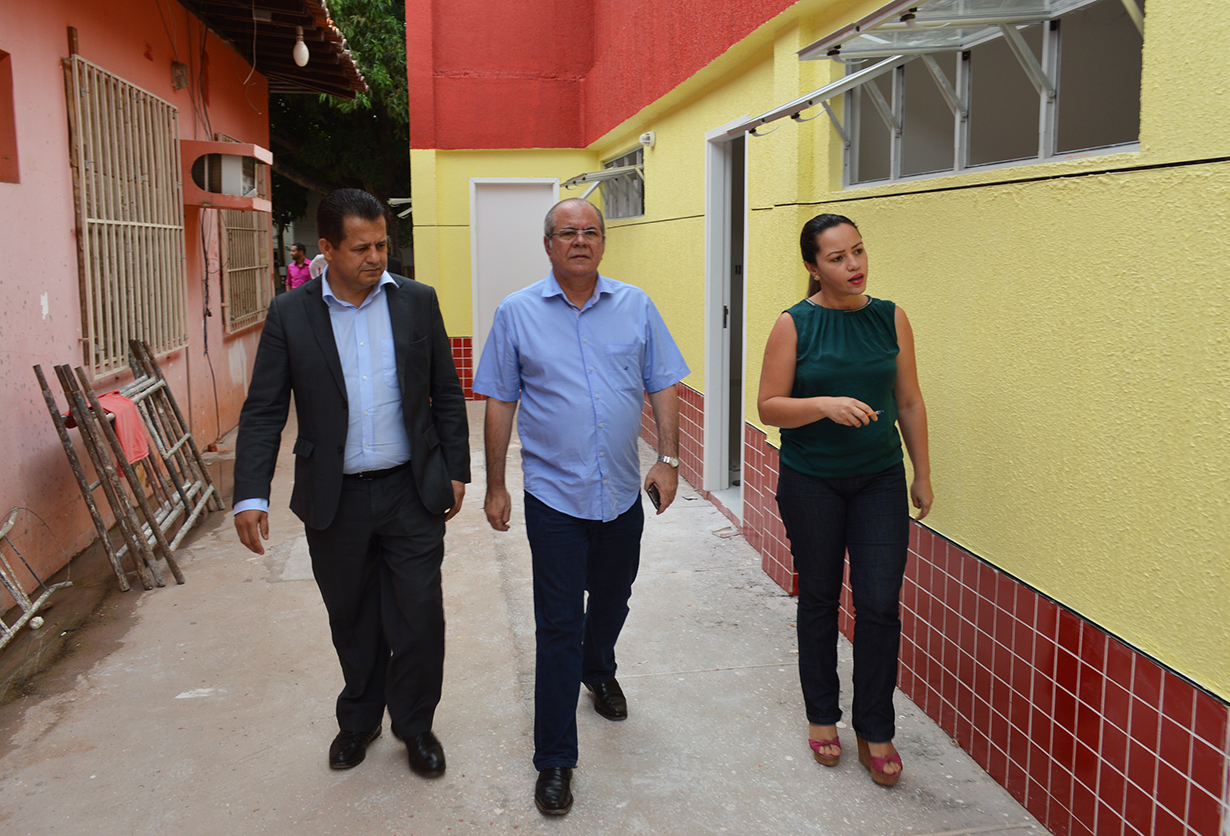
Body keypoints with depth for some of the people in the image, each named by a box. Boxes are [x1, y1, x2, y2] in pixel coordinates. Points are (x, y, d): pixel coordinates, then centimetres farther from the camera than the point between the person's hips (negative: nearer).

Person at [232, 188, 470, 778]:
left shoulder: (417, 302, -1)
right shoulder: (289, 314, -3)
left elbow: (447, 394, 6)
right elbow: (263, 412, -4)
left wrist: (456, 472, 5)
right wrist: (250, 495, -12)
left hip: (412, 491, 0)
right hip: (334, 499, 0)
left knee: (419, 615, 3)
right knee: (351, 619, 15)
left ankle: (414, 723, 26)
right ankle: (360, 717, 38)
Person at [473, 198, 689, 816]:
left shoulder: (636, 307, 2)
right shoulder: (517, 313, -3)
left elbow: (662, 386, 6)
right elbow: (500, 402, 0)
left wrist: (669, 458, -3)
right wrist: (495, 486, 0)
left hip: (622, 493, 3)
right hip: (555, 495, -3)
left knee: (611, 601, 22)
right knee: (558, 626, -1)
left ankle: (600, 673, 52)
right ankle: (554, 760, 10)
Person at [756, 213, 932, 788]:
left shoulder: (890, 318, 1)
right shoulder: (794, 325, -7)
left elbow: (909, 402, 7)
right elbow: (769, 406, -9)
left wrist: (922, 474, 7)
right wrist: (825, 404, -25)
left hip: (880, 480, 2)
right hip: (810, 482, -2)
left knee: (880, 603, -1)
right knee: (819, 598, 11)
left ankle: (875, 731, 15)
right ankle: (821, 715, 30)